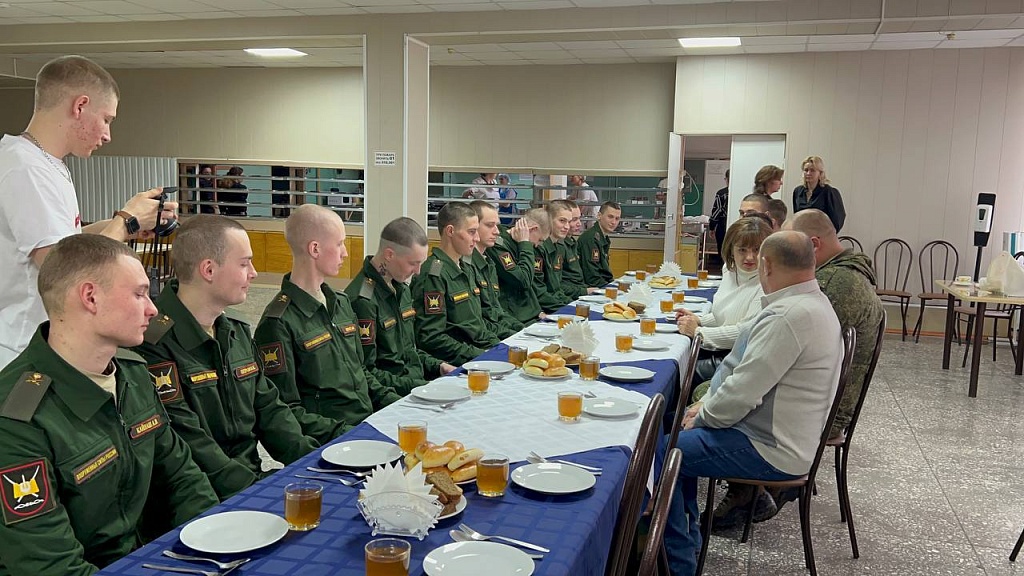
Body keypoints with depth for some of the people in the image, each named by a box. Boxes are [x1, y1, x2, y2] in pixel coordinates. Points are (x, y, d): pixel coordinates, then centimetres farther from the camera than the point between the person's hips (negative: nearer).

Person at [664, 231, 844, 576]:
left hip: (770, 451, -11)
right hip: (781, 435, 11)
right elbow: (749, 371, 15)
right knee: (678, 432, 19)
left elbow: (742, 391, -26)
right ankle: (687, 538, 27)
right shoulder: (813, 303, 9)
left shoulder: (788, 316, -26)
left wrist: (702, 417, -8)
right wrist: (707, 405, 8)